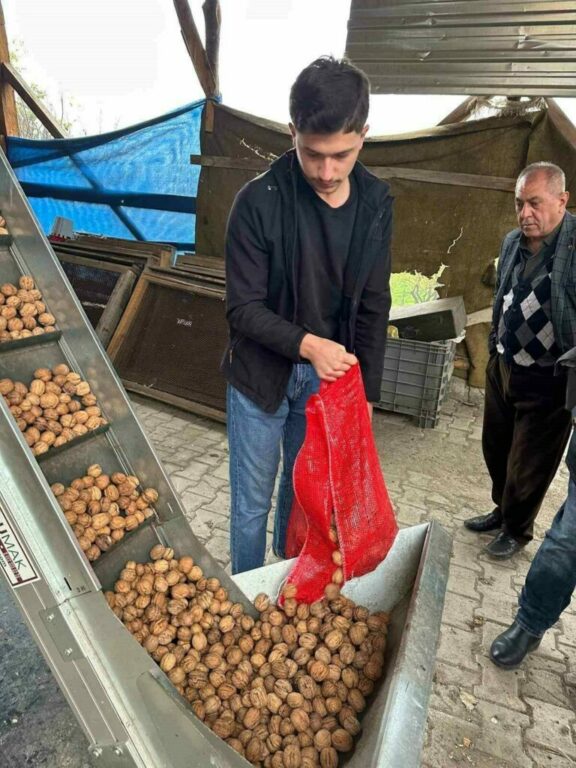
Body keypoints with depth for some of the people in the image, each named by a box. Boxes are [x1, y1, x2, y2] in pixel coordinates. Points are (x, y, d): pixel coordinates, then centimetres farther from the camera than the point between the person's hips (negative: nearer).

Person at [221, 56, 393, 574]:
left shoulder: (376, 203, -4)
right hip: (262, 375, -3)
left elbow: (373, 305, 2)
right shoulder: (258, 203, -17)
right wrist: (306, 344, -30)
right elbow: (244, 308, -14)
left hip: (330, 376, 4)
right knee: (252, 502, 10)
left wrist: (367, 392, 2)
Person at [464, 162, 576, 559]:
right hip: (503, 366, 7)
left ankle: (517, 529, 34)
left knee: (528, 464, 9)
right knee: (496, 448, 21)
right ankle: (502, 511, 45)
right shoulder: (513, 242, 3)